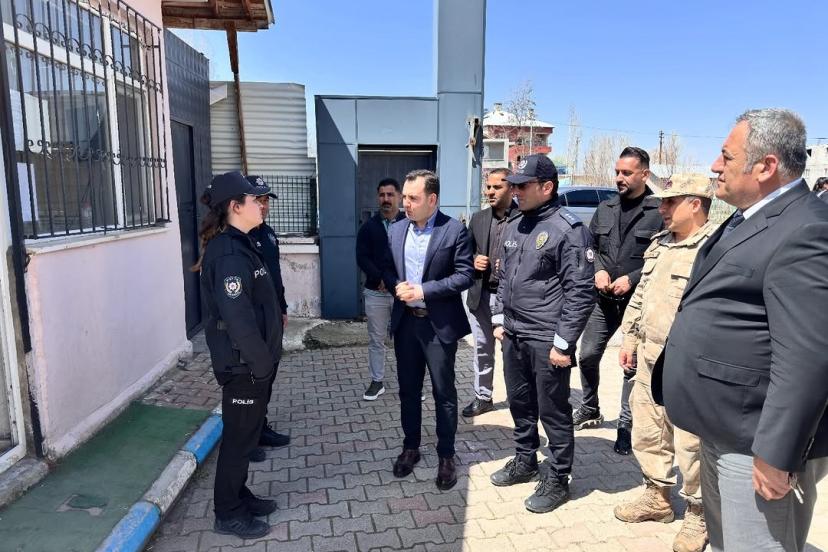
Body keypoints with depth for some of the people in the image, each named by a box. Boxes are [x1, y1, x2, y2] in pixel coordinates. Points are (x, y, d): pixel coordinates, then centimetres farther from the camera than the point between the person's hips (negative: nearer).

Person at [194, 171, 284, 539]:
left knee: (246, 431, 21)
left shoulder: (237, 245, 9)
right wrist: (262, 364, -18)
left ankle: (239, 496, 38)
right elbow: (238, 318, -26)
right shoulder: (229, 254, -22)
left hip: (251, 360, 9)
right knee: (239, 436, 6)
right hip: (242, 364, -9)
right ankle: (228, 514, 24)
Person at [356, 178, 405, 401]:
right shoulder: (369, 227, 5)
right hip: (375, 292, 2)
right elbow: (362, 258, -1)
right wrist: (380, 279, -15)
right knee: (376, 339, 10)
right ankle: (377, 382, 23)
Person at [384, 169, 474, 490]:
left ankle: (446, 456, 23)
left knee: (443, 392, 7)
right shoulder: (396, 231, 6)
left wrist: (424, 290, -19)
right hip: (405, 322, 5)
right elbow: (388, 268, 12)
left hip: (439, 324, -4)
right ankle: (410, 447, 33)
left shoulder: (455, 230, -9)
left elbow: (465, 275, -12)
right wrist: (396, 285, -10)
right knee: (408, 389, 15)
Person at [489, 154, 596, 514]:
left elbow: (581, 291, -15)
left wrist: (563, 342, -16)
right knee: (520, 404, 20)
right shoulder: (514, 227, 11)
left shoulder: (568, 229, -13)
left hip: (546, 341, -7)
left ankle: (558, 480, 23)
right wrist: (500, 320, 14)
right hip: (513, 336, 8)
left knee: (553, 412, 6)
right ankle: (525, 461, 39)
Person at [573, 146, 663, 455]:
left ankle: (626, 424, 20)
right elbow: (590, 247, 14)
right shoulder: (605, 209, 9)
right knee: (588, 355, 10)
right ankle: (590, 410, 31)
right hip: (605, 299, 5)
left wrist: (632, 278, -16)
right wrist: (598, 270, -4)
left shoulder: (659, 212, -9)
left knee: (633, 365, 5)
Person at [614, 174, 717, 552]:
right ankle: (657, 496, 38)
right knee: (646, 433, 18)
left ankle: (697, 513, 26)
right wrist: (629, 338, 17)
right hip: (648, 356, 8)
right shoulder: (659, 243, 12)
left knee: (690, 442, 4)